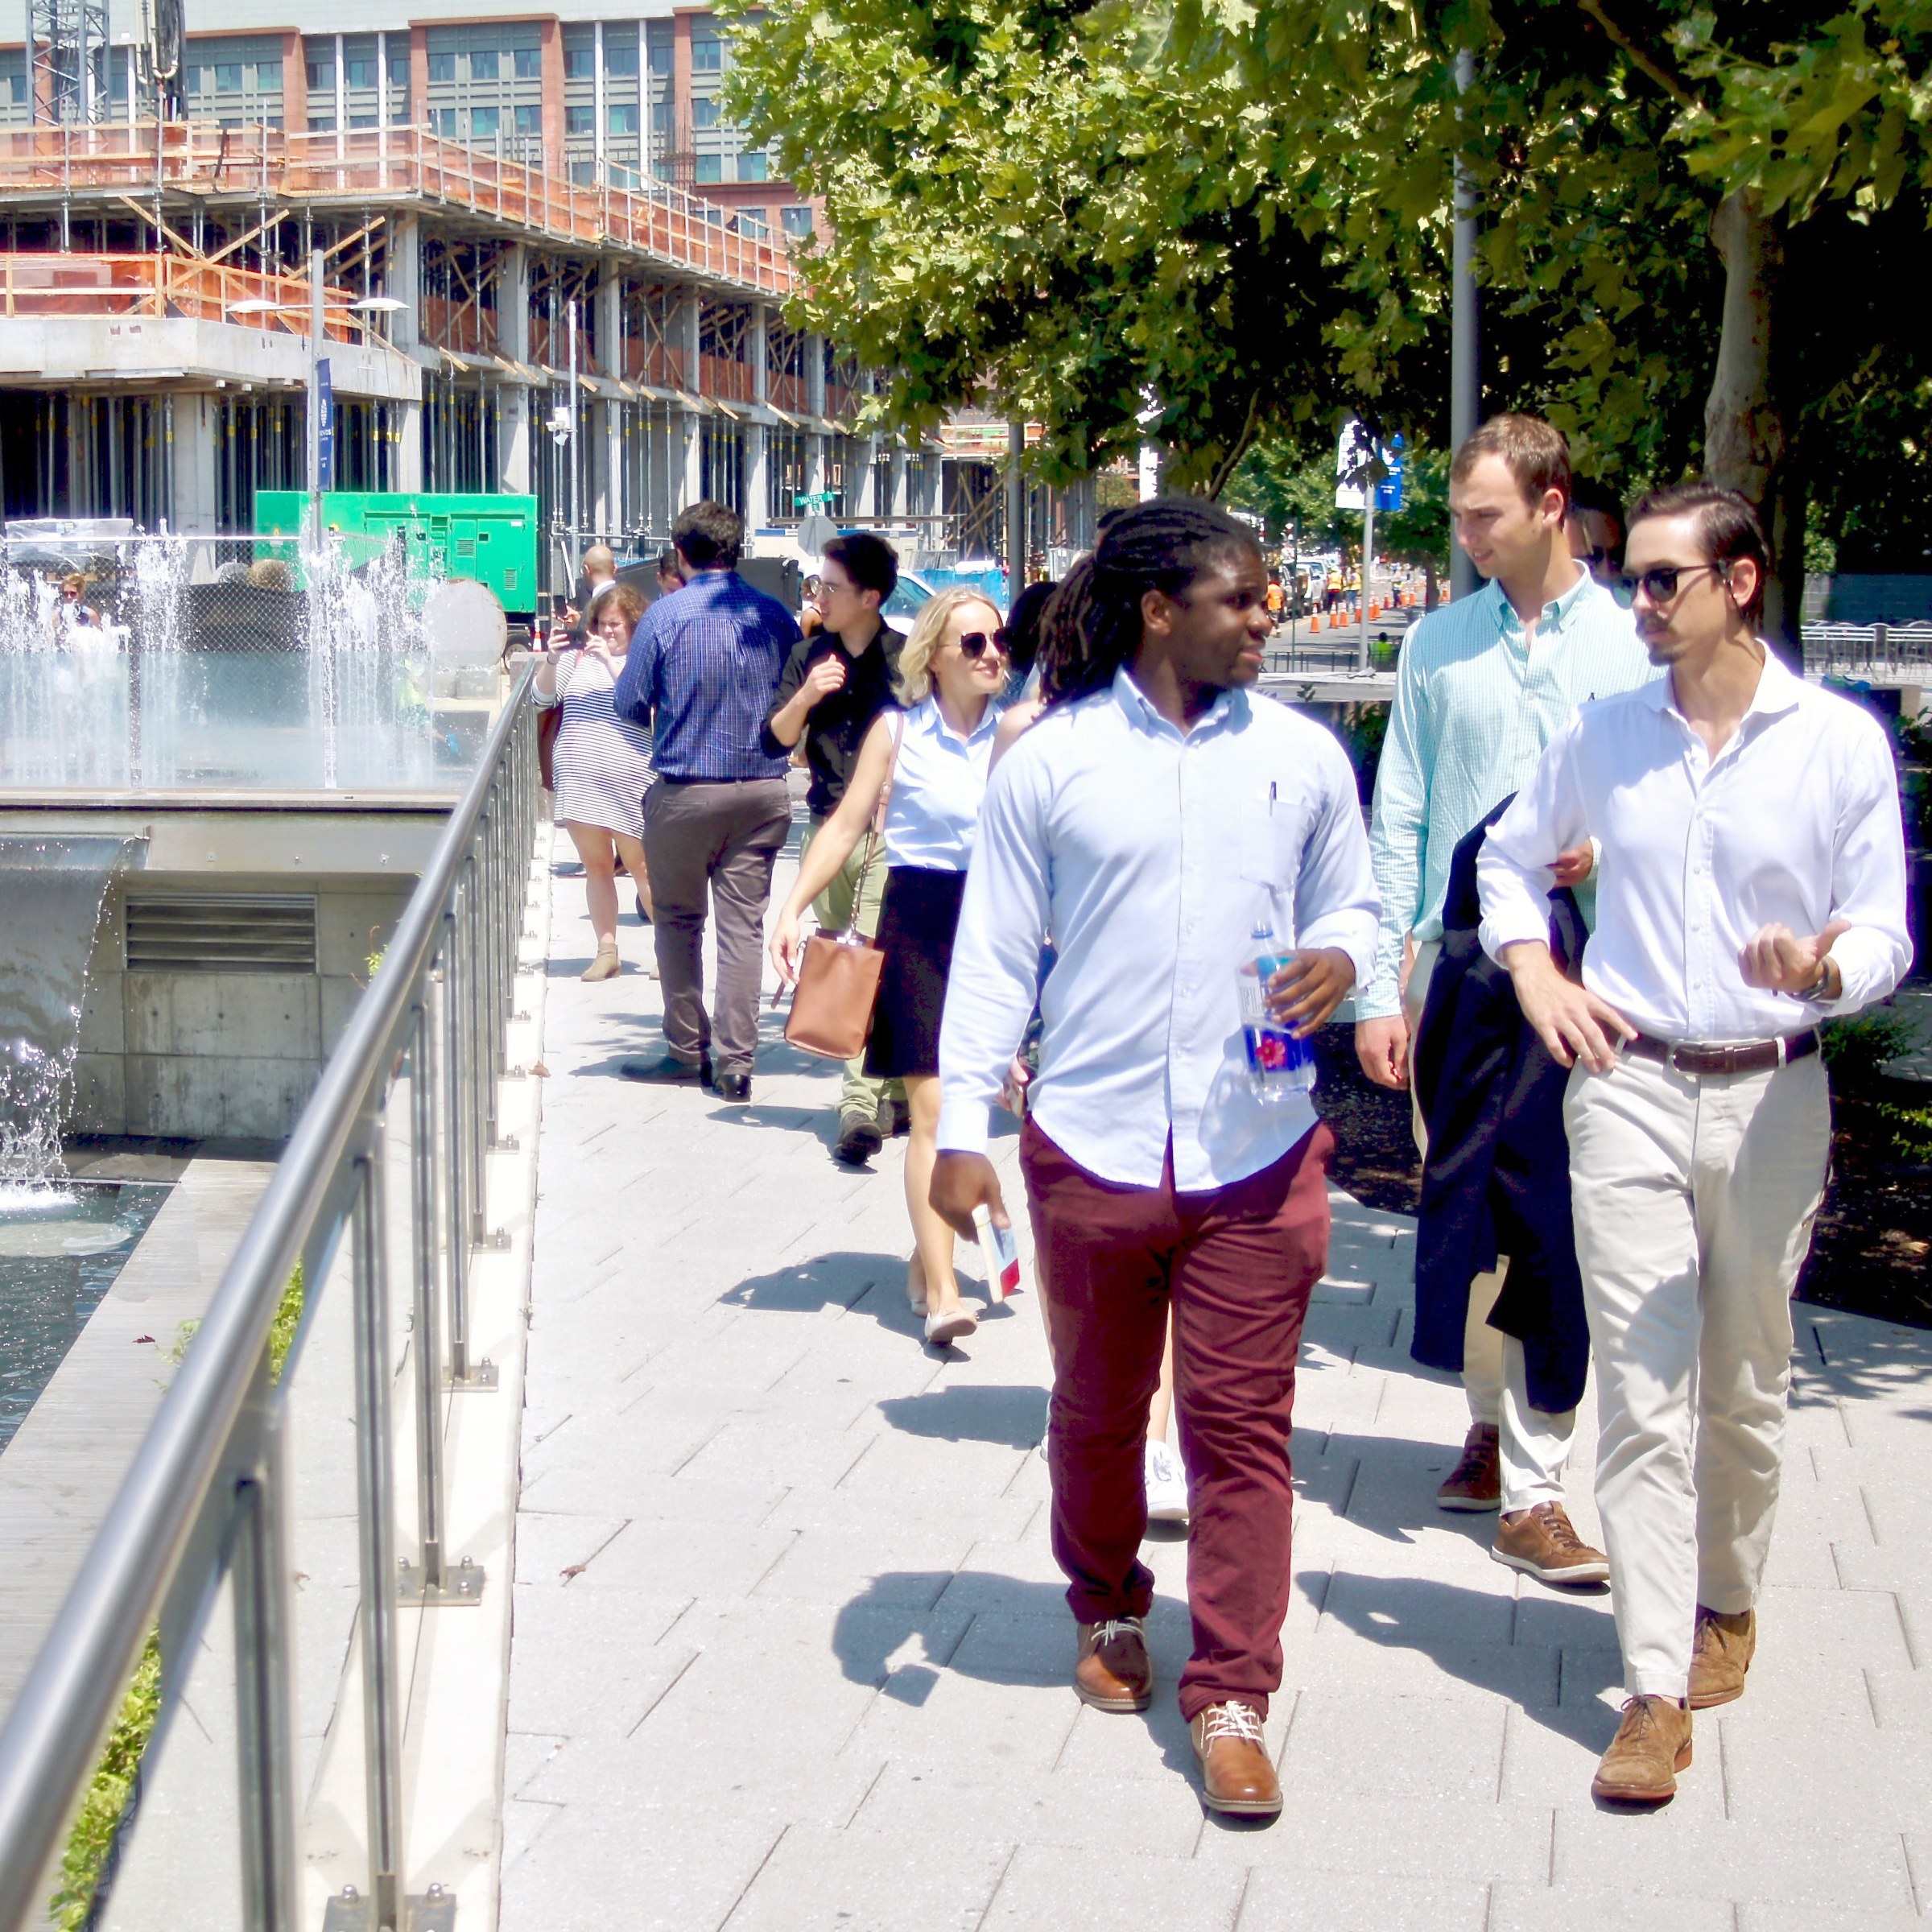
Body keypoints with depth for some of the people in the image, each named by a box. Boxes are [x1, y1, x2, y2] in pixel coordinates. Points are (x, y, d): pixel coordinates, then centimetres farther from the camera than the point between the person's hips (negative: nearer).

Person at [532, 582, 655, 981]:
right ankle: (607, 951, 11)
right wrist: (551, 661, -6)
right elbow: (543, 697, 11)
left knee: (641, 866, -1)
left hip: (627, 780, -4)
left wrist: (610, 660, -18)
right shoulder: (578, 660, 15)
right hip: (577, 780, 4)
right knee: (596, 866, 6)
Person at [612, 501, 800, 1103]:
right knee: (744, 925, 4)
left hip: (686, 791, -2)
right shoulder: (775, 615, 0)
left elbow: (630, 705, -4)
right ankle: (735, 1064, 3)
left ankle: (686, 1051, 18)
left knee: (679, 922, 12)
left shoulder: (665, 615, -9)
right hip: (763, 791, 2)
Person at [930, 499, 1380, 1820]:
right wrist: (962, 1129, -5)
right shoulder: (1052, 763, -1)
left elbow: (1351, 904, 14)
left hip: (1256, 1152, 0)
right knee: (1096, 1411, 16)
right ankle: (1109, 1613, 41)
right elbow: (994, 953, 1)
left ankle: (1232, 1698, 8)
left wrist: (1340, 961, -10)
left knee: (1243, 1425, 0)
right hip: (1093, 1147, 0)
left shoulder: (1302, 756, 4)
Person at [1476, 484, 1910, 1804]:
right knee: (1641, 1395, -4)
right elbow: (1510, 856, 21)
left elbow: (1887, 935, -2)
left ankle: (1728, 1603, 35)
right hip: (1629, 1090, 1)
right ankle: (1659, 1689, -1)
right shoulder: (1605, 734, 5)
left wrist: (1825, 969, -24)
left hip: (1771, 1098, -1)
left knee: (1745, 1388, 12)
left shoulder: (1842, 742, -3)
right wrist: (1536, 974, 5)